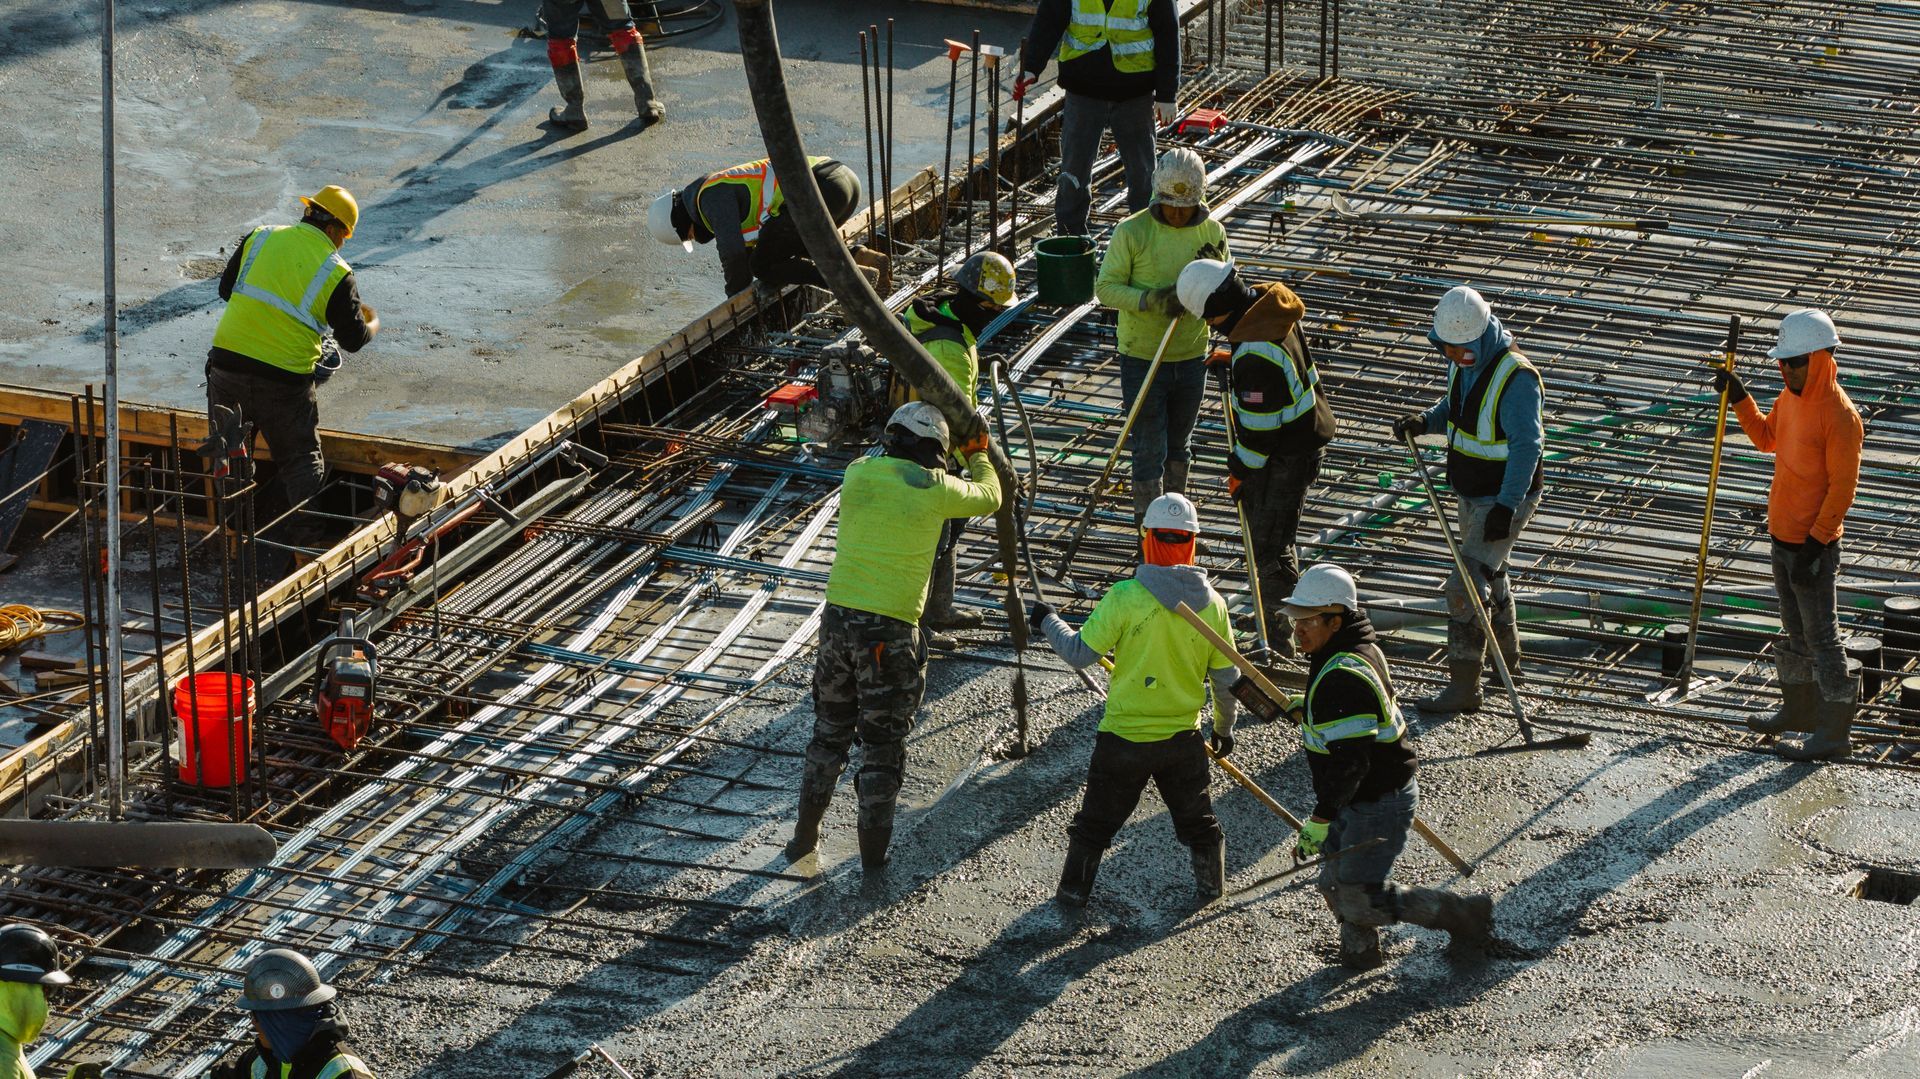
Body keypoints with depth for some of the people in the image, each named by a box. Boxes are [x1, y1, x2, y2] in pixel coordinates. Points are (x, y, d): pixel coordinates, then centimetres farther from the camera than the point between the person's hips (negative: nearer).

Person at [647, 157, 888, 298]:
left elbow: (732, 249, -9)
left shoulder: (712, 197, 0)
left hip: (820, 190, -10)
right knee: (792, 248, 29)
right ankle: (857, 256, 11)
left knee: (765, 265, 1)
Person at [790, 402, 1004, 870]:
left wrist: (955, 453, 33)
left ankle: (806, 833, 27)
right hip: (891, 631, -4)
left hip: (838, 619, 4)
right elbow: (989, 499, 10)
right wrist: (977, 455, 29)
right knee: (883, 741, 11)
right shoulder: (935, 489, -11)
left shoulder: (858, 473, 1)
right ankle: (873, 847, 20)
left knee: (831, 728, 22)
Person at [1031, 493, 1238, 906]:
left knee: (1096, 821, 15)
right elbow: (1225, 679, 1)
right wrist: (1224, 727, 18)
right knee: (1197, 819, 23)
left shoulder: (1125, 598, -19)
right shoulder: (1212, 604, -7)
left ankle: (1074, 890, 23)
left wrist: (1048, 621, 3)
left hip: (1124, 735, -2)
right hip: (1183, 738, 2)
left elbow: (1080, 654, -15)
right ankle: (1212, 884, 35)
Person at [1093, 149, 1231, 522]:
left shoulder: (1212, 232, -1)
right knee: (1149, 448, -2)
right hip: (1142, 357, -4)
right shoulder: (1132, 232, -13)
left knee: (1178, 443, 19)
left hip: (1191, 357, 4)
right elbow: (1106, 287, -11)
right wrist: (1150, 300, -27)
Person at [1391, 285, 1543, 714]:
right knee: (1489, 575, 25)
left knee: (1467, 586, -13)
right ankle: (1508, 659, 45)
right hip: (1470, 493, 9)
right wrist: (1426, 421, -5)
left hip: (1505, 499, -9)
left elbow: (1527, 446, -27)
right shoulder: (1463, 362, 0)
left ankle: (1463, 687, -8)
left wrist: (1506, 506, -31)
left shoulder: (1515, 377, -27)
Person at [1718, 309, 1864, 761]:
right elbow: (1767, 439, 25)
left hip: (1813, 545, -9)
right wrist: (1739, 399, 12)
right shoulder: (1791, 397, 6)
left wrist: (1813, 546, -21)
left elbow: (1842, 487, -20)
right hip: (1784, 537, 9)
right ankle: (1799, 710, 34)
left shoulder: (1840, 415, -21)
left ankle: (1834, 733, 1)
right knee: (1795, 631, 21)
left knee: (1821, 636, -4)